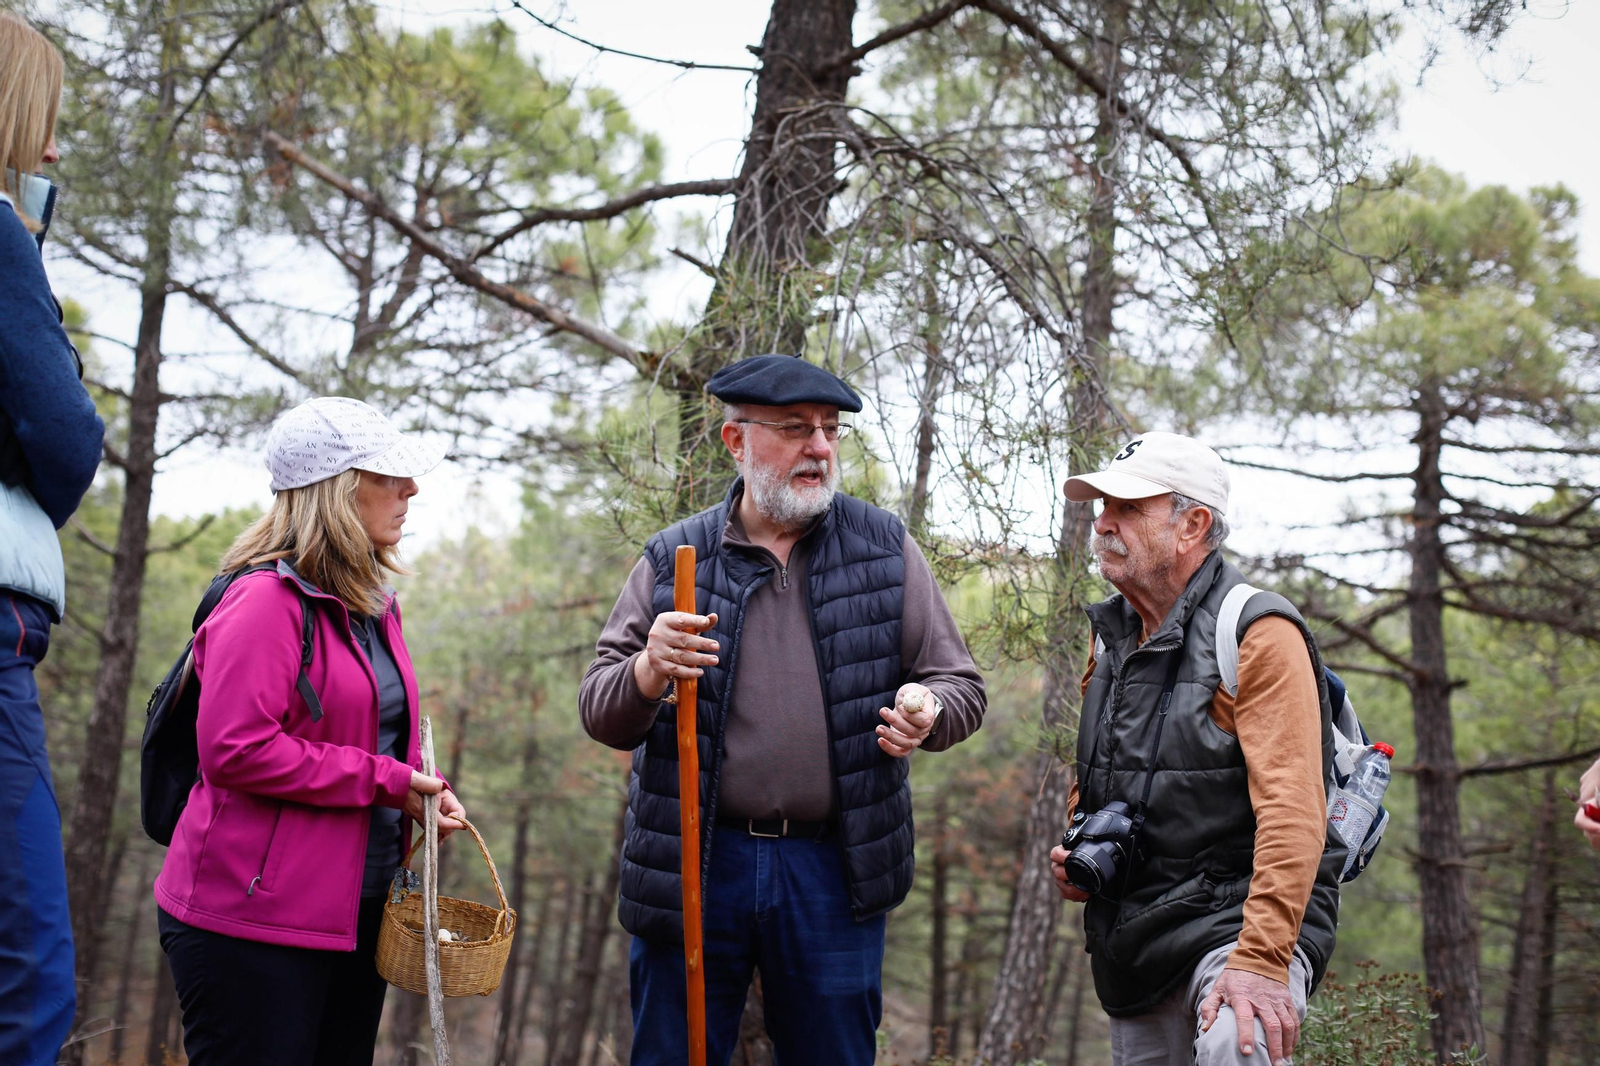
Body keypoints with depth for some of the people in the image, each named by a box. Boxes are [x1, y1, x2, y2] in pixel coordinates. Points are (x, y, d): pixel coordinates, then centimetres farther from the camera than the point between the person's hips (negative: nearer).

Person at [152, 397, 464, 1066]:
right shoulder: (267, 601, -15)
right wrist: (381, 780, -18)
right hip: (255, 918, -9)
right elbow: (236, 749, -23)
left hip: (356, 914, 9)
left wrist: (422, 790, 4)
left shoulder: (370, 607, 14)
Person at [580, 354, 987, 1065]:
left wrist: (929, 712, -17)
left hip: (835, 871, 1)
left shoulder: (885, 549, 5)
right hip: (692, 865, 0)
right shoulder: (673, 560, 4)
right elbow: (600, 714, 2)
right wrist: (648, 672, -21)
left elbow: (961, 685, 8)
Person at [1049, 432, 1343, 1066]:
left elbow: (1292, 814, -22)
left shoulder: (1256, 634, -13)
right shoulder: (1111, 634, 12)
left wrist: (1261, 960, -30)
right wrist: (1076, 855, 9)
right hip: (1133, 936, 8)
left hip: (1237, 917, -7)